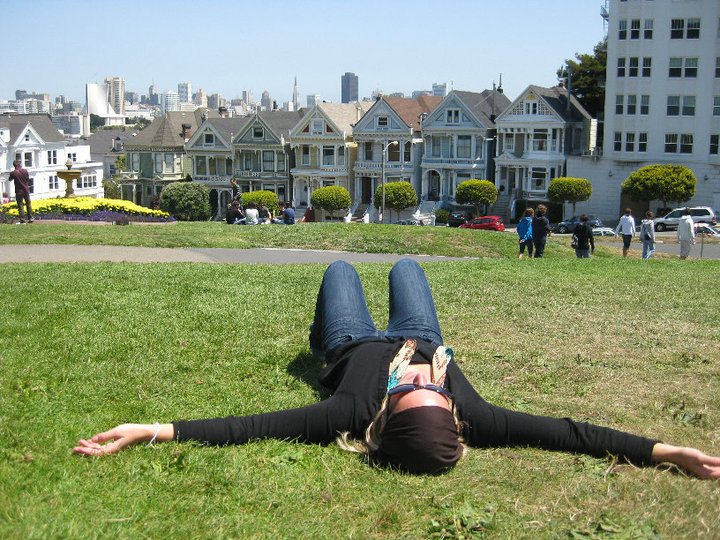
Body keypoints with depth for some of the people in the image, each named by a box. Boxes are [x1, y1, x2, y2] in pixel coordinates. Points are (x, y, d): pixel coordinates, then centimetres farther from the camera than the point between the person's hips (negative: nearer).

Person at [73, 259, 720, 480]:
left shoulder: (354, 413, -49)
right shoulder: (471, 418, -45)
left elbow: (247, 426, -50)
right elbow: (568, 432, -41)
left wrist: (153, 431, -52)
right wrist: (667, 450, -44)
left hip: (353, 348, -1)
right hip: (425, 339, 2)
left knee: (341, 267, 26)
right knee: (406, 264, 29)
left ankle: (318, 340, 61)